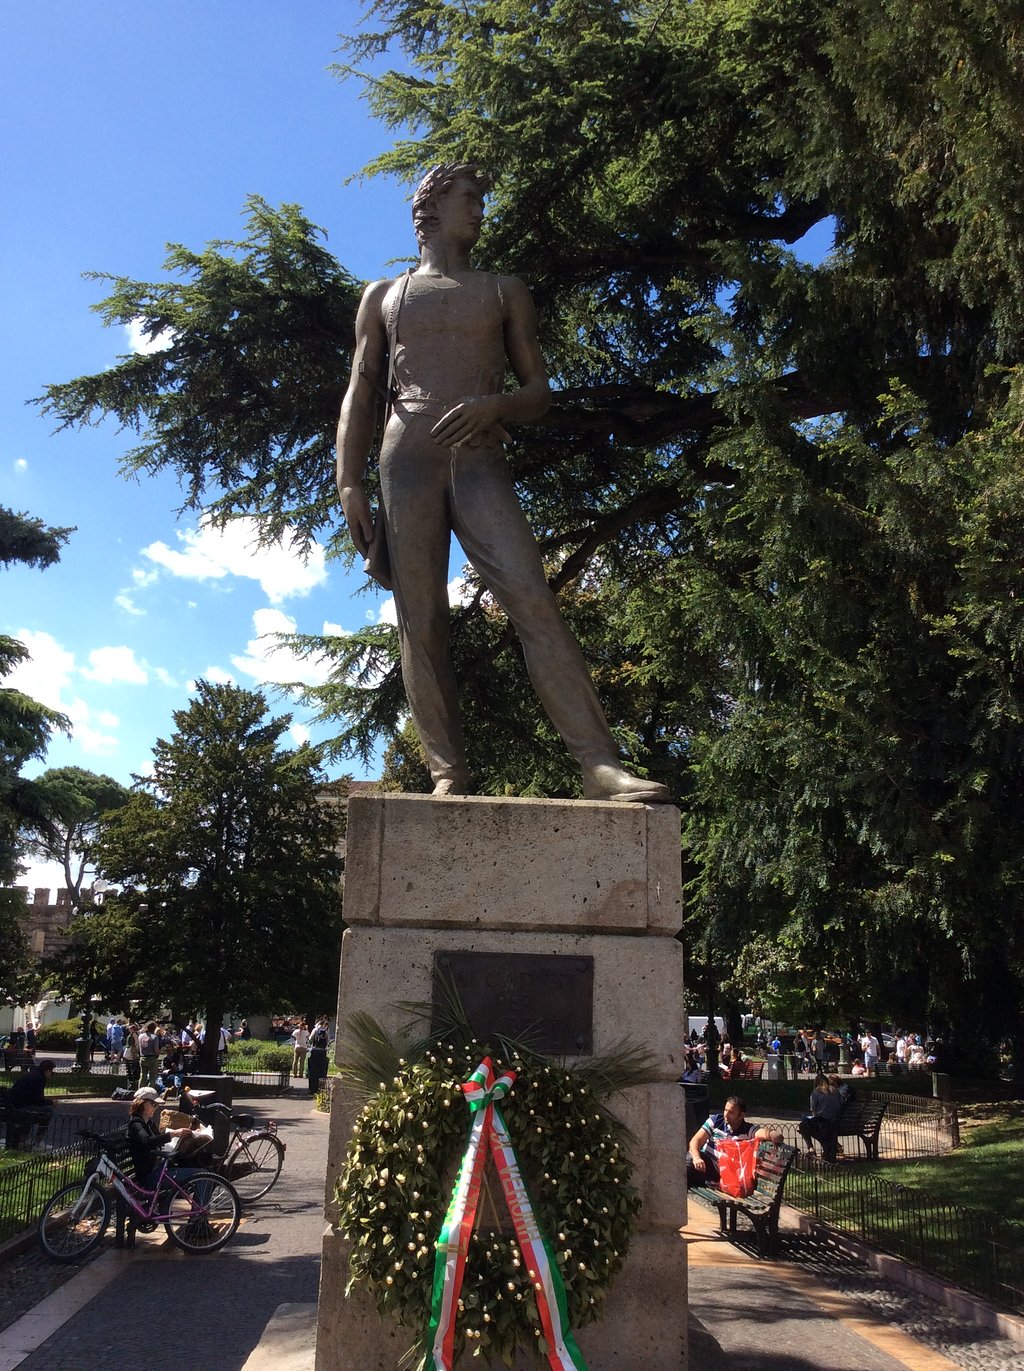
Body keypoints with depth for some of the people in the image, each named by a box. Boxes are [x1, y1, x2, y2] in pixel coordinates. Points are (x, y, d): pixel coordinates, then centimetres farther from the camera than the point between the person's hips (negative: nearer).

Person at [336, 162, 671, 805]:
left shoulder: (505, 292, 24)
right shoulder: (383, 296, 22)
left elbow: (540, 391, 16)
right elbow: (361, 397, 14)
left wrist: (494, 404, -8)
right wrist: (349, 484, 0)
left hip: (481, 462, -1)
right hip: (406, 463, 1)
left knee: (533, 602, -17)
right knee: (421, 623, -9)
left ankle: (602, 765, -25)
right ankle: (450, 774, -7)